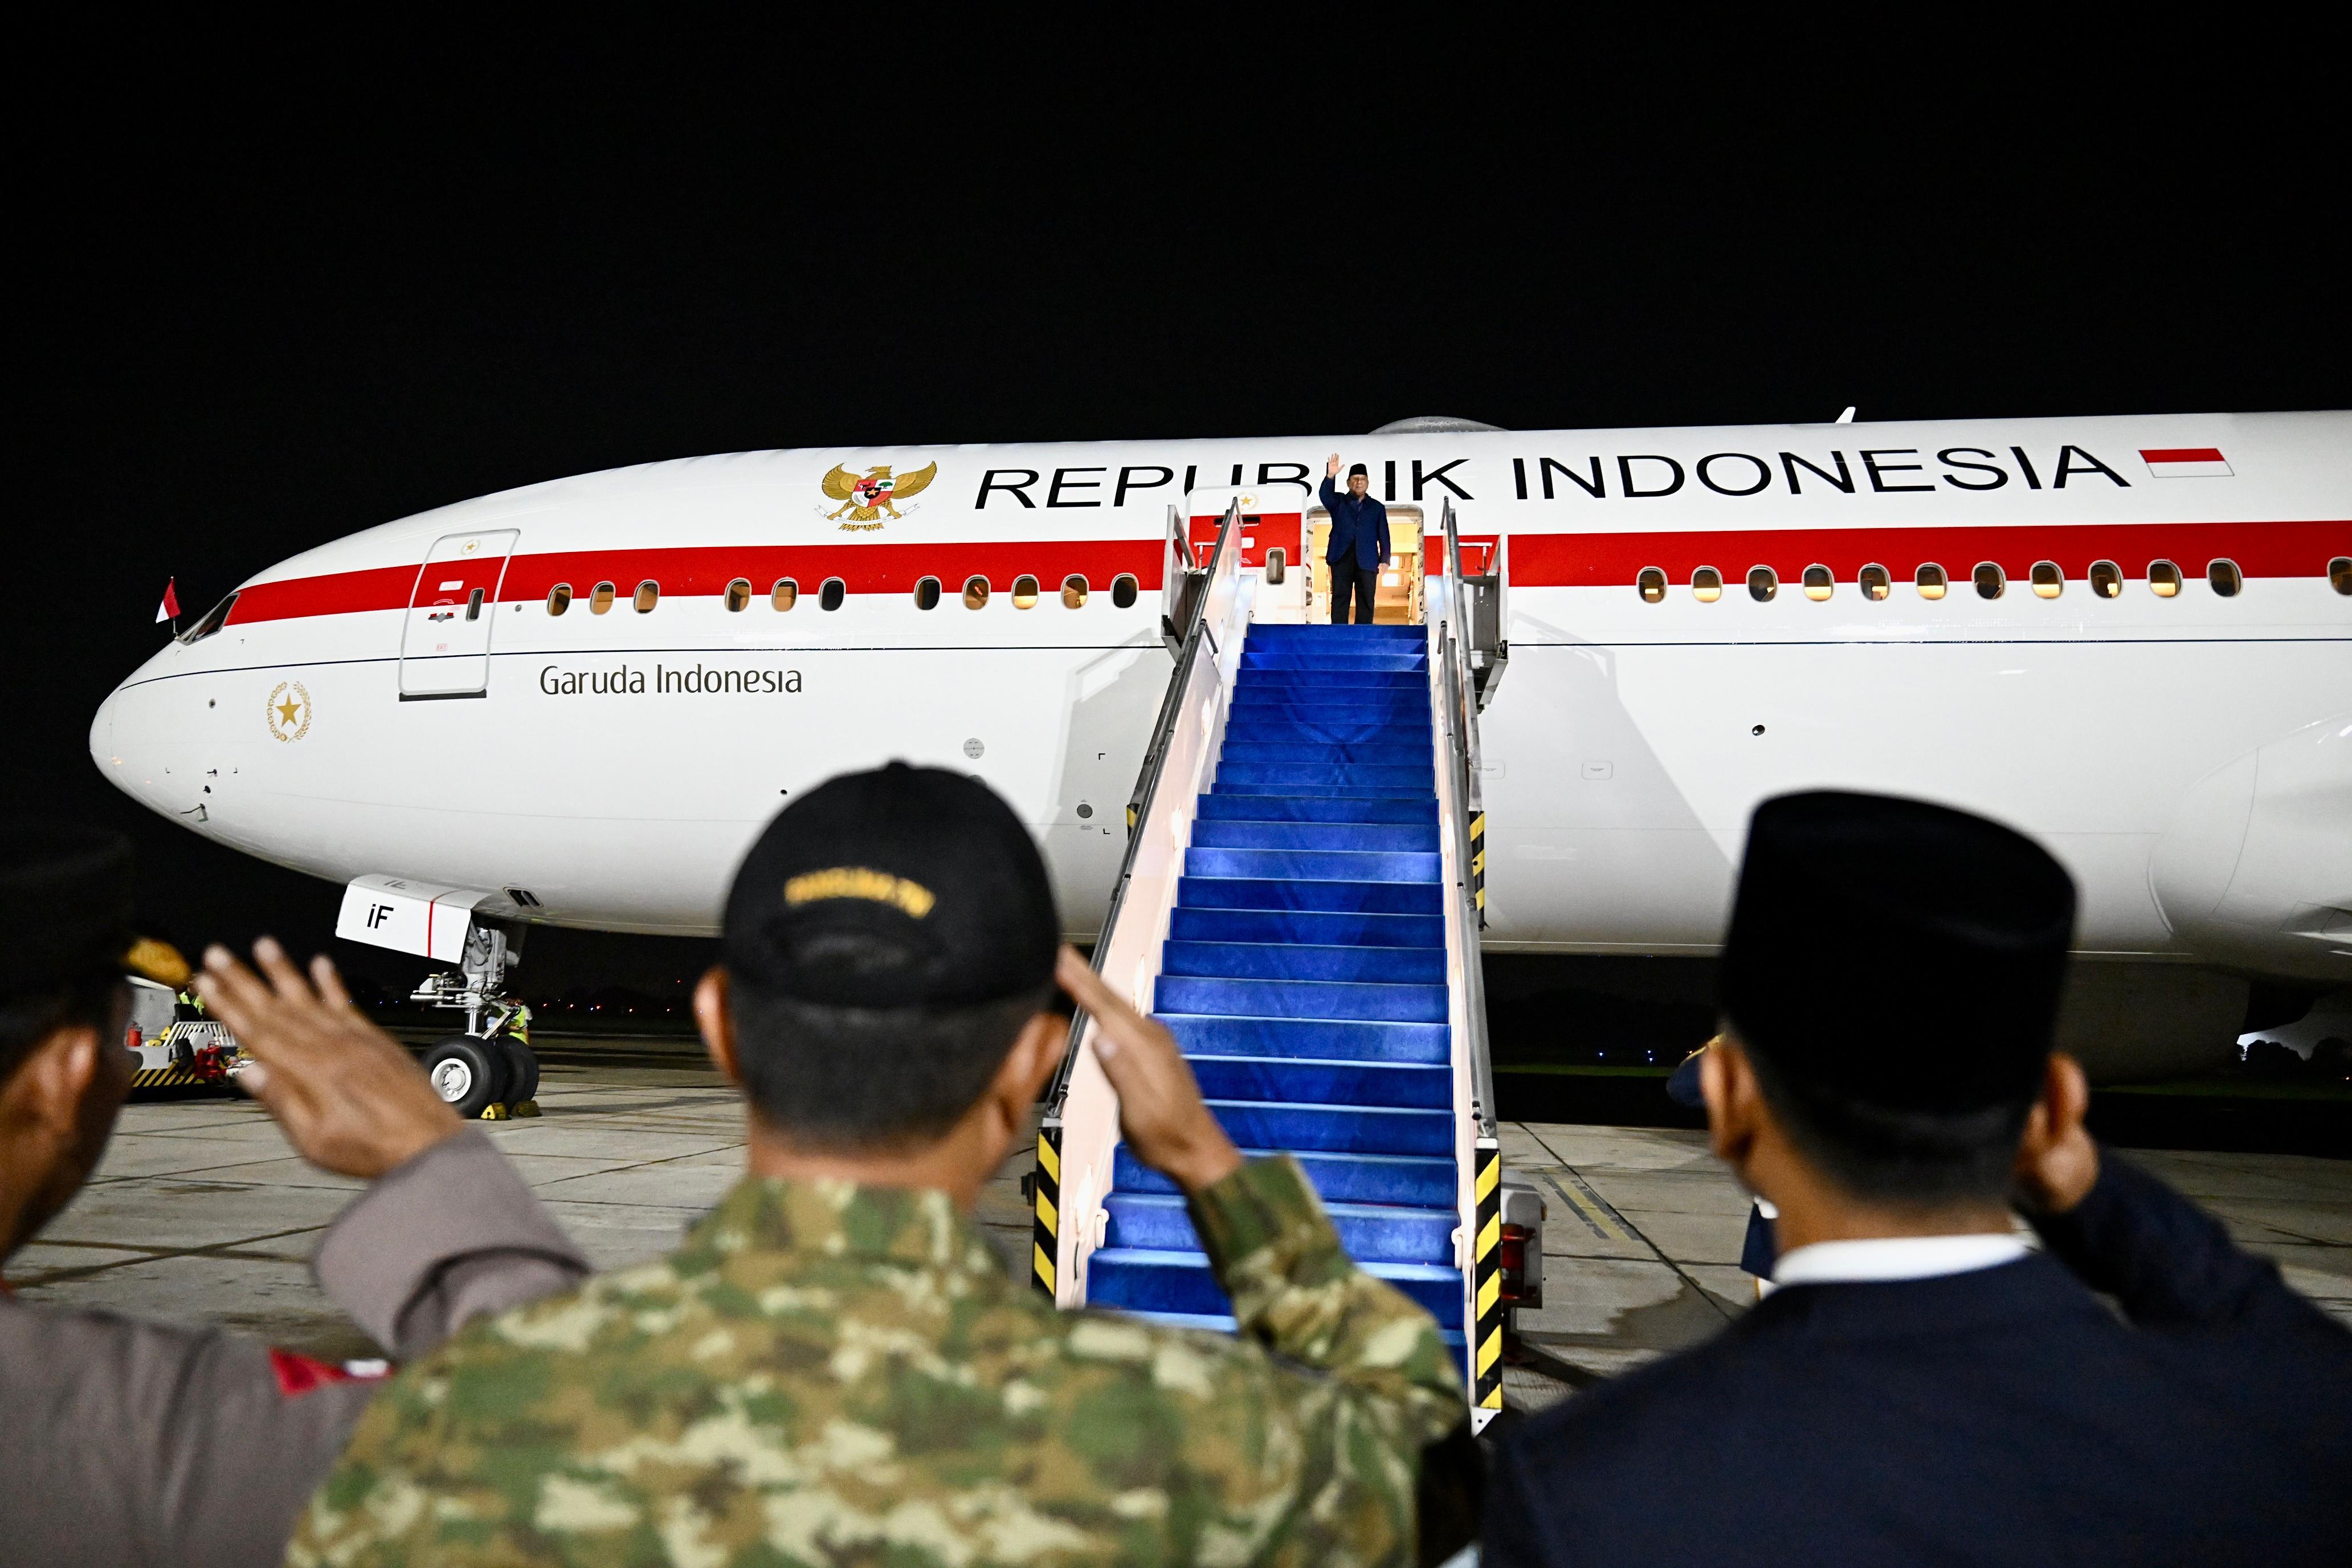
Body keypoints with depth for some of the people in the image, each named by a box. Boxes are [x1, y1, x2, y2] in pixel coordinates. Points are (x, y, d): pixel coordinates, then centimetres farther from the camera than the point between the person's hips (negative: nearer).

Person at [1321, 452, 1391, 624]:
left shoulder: (1377, 508, 17)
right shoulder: (1338, 502, 14)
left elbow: (1384, 536, 11)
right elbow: (1325, 496, -9)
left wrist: (1385, 560, -1)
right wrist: (1330, 477, -26)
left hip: (1367, 561, 1)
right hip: (1342, 558, -1)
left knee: (1366, 601, -3)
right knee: (1340, 598, -4)